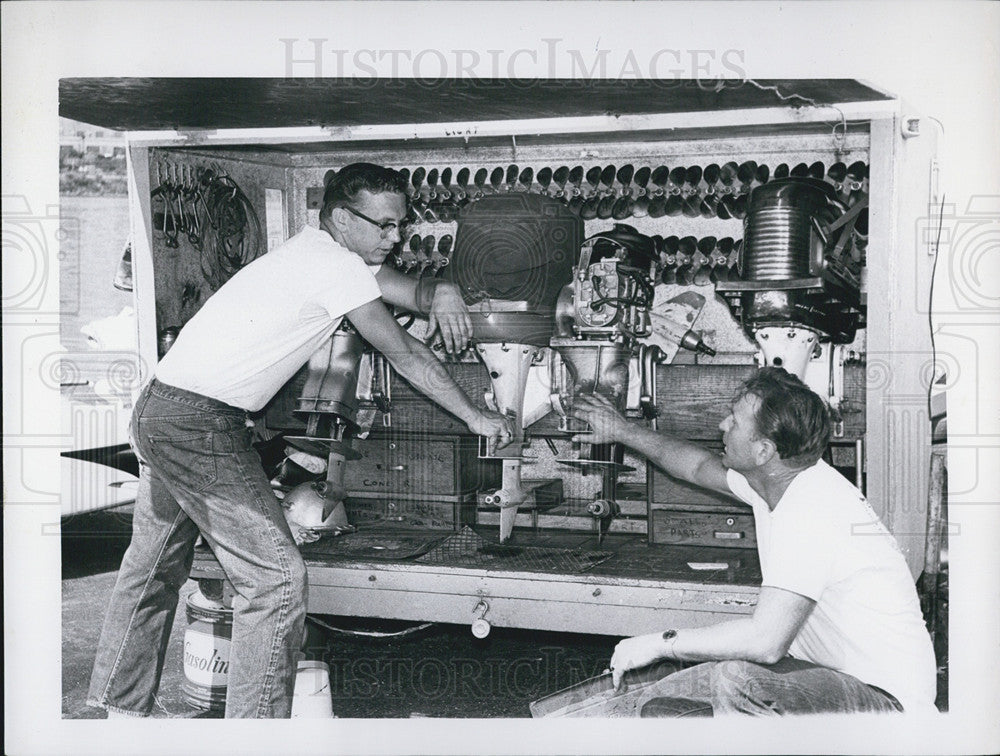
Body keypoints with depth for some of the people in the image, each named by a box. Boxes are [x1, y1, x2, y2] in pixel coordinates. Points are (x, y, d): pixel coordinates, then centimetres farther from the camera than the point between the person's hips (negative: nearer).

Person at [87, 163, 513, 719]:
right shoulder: (337, 266, -14)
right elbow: (405, 354, -8)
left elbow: (412, 290, 11)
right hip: (199, 428, -11)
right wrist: (475, 416, 3)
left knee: (156, 568, 22)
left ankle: (120, 709, 36)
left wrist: (443, 293, -13)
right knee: (278, 579, -9)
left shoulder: (325, 251, 13)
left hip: (161, 409, 11)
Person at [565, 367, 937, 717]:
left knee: (736, 682, -34)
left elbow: (765, 640, -31)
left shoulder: (808, 509, -25)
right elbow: (701, 466, 27)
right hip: (826, 670, 10)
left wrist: (661, 642, -19)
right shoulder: (780, 477, 4)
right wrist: (623, 431, 36)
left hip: (886, 697, -10)